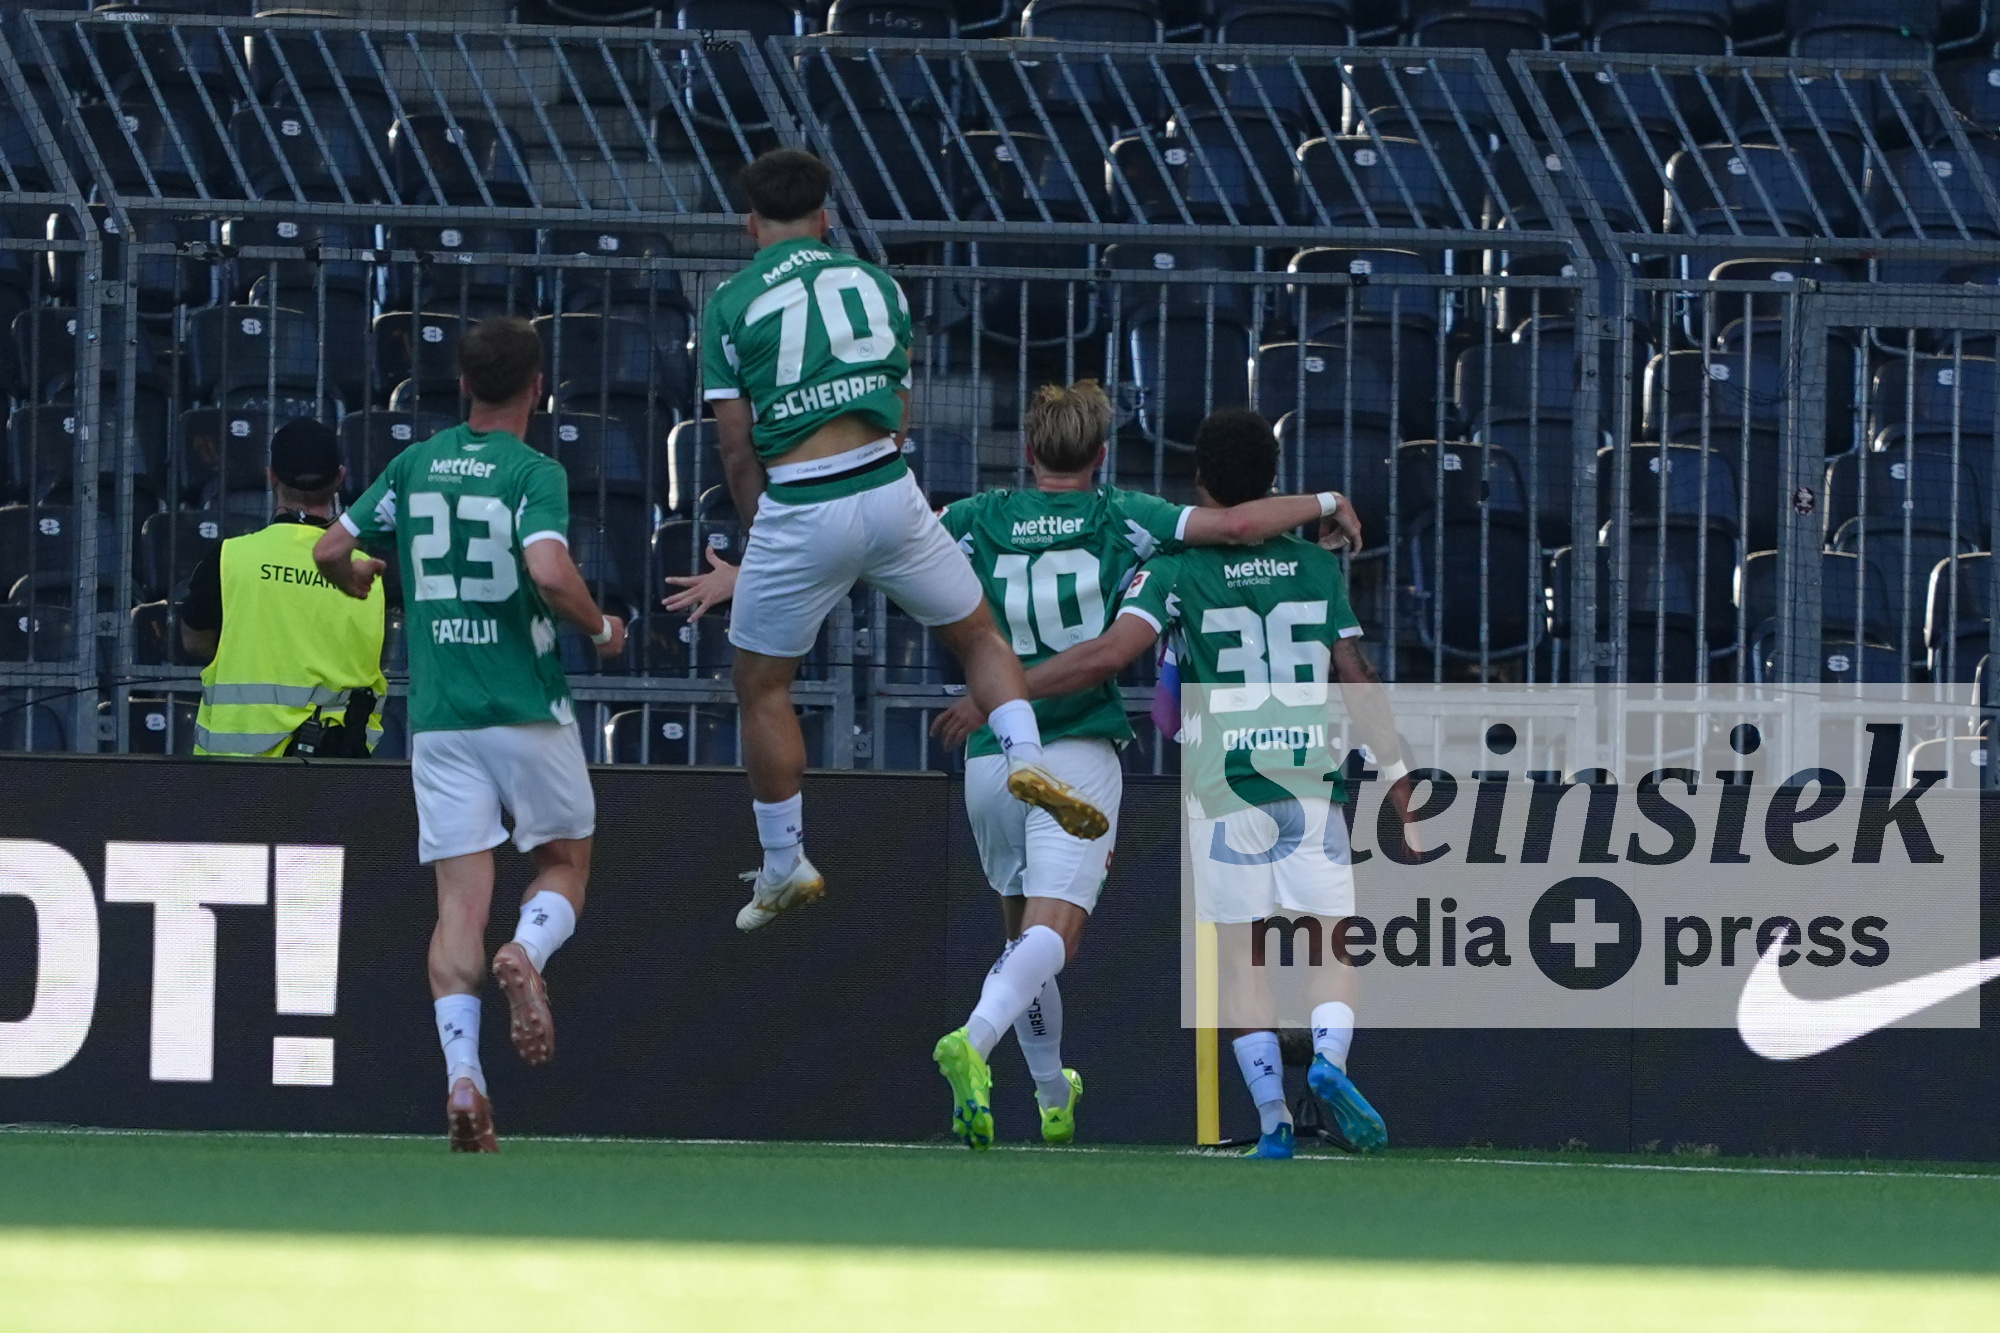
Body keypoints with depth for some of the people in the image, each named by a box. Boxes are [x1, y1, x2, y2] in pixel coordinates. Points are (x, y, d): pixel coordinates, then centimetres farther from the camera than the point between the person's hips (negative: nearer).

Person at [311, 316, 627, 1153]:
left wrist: (358, 578, 33)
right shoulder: (534, 473, -6)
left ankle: (461, 1072, -17)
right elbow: (549, 573, -21)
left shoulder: (416, 465, 8)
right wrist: (601, 629, -3)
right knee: (566, 861, 17)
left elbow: (331, 552, 10)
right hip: (528, 707, -3)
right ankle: (527, 954, -17)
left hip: (438, 714, 3)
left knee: (460, 897, 0)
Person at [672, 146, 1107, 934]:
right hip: (890, 492, 3)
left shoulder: (732, 305, 2)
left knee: (761, 686, 14)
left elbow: (737, 449, -2)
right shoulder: (875, 282, 13)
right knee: (977, 634, 21)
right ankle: (1025, 757, -3)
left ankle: (784, 868, 19)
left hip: (796, 508, -2)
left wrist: (758, 540, 13)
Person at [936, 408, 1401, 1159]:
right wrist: (1396, 773, 15)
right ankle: (1328, 1057, -22)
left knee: (1243, 959, 7)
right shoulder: (1317, 568, 4)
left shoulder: (1178, 569, -4)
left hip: (1223, 791, -1)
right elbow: (1356, 679, 6)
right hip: (1308, 785, 1)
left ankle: (1273, 1119, -3)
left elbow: (1111, 653, -16)